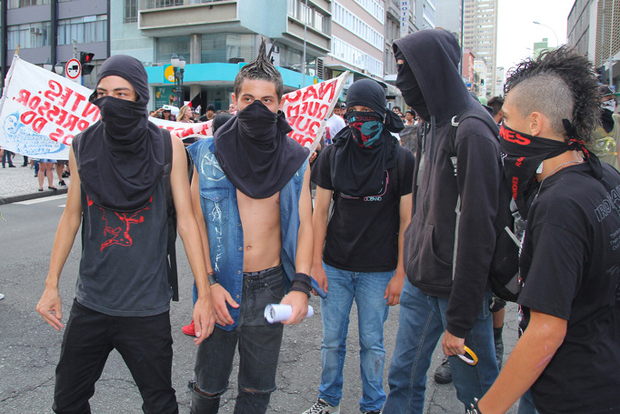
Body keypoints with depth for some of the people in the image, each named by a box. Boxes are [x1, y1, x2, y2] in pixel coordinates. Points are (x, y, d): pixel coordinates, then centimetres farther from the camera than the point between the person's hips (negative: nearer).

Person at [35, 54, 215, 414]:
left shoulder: (167, 147, -7)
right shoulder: (82, 147, 0)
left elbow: (186, 219, -6)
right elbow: (71, 216, 9)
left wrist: (204, 294, -8)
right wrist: (52, 285, 9)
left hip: (147, 307, -3)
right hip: (90, 303, 3)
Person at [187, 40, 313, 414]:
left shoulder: (295, 159, -1)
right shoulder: (210, 154, -3)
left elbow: (304, 224, -2)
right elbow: (196, 221, -3)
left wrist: (300, 285, -14)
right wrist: (208, 283, -12)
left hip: (270, 285, 1)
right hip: (221, 285, 0)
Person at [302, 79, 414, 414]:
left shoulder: (401, 159, -6)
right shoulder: (332, 156, 0)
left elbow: (406, 220, -4)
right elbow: (320, 211, 3)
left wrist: (400, 273, -6)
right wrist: (316, 263, 0)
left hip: (378, 270, -2)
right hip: (335, 266, 2)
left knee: (372, 343, 11)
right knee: (332, 340, 13)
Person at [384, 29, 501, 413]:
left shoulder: (472, 132, -18)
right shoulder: (434, 124, 10)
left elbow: (477, 231, -21)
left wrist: (460, 321, -19)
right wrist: (411, 268, 15)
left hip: (457, 289, -8)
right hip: (421, 282, 8)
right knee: (404, 378, 15)